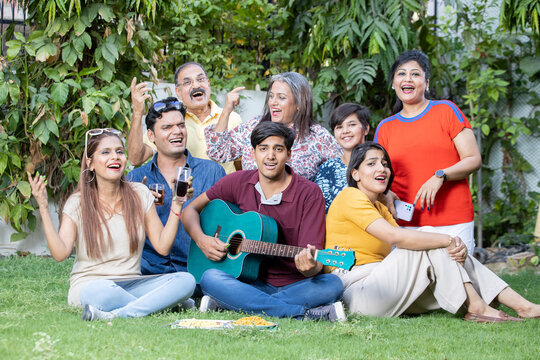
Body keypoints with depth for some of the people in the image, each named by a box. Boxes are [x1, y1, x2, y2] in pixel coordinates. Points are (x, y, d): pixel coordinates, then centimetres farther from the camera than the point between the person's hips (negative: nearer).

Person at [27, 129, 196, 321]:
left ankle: (115, 315, -34)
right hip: (89, 285, -4)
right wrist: (44, 210, -18)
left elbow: (162, 246, 7)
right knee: (103, 291, -42)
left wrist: (176, 206, 0)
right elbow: (60, 253, -12)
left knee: (186, 280, -24)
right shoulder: (78, 203, 0)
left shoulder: (140, 194, 8)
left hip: (132, 283, 4)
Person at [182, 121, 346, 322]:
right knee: (210, 279, -30)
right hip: (251, 282, 1)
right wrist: (201, 240, -7)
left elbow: (314, 257, -12)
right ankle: (307, 313, -31)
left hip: (294, 285, -1)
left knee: (332, 284, -32)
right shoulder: (239, 183, 5)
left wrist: (310, 266, -37)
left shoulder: (309, 194, -4)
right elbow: (191, 210, 15)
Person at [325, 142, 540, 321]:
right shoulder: (351, 197, -7)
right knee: (427, 236, -16)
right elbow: (394, 236, -22)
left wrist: (456, 246, -12)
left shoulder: (379, 208, 23)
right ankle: (476, 308, -19)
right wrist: (448, 240, -19)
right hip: (355, 293, -9)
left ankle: (522, 306, -9)